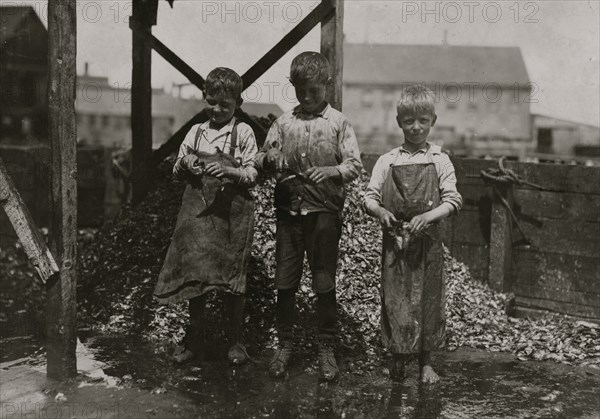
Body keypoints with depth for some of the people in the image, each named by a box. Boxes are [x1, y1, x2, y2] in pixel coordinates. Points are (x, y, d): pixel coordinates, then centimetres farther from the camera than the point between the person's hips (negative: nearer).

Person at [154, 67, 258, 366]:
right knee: (194, 273, 5)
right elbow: (177, 172, 14)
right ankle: (193, 337, 21)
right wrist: (185, 164, -8)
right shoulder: (196, 132, 10)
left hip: (232, 210, -3)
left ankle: (235, 341, 18)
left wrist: (228, 170, -21)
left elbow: (252, 174, -4)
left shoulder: (243, 132, 0)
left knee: (232, 275, 3)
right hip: (198, 207, 3)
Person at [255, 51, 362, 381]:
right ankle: (284, 345, 23)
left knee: (324, 284, 5)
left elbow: (355, 165, -4)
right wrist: (270, 160, -13)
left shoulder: (338, 123, 1)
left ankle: (326, 349, 19)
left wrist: (331, 171, -24)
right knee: (284, 282, 7)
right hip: (288, 211, 3)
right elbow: (261, 159, 10)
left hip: (324, 211, -2)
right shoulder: (284, 122, 8)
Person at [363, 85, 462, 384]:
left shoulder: (440, 161, 3)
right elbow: (369, 197, 4)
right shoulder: (387, 162, 5)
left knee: (427, 299, 6)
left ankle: (425, 362, 20)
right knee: (395, 299, 3)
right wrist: (380, 211, -17)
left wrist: (428, 216, -20)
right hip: (394, 241, 0)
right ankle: (398, 359, 19)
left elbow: (453, 200, -3)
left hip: (427, 241, 0)